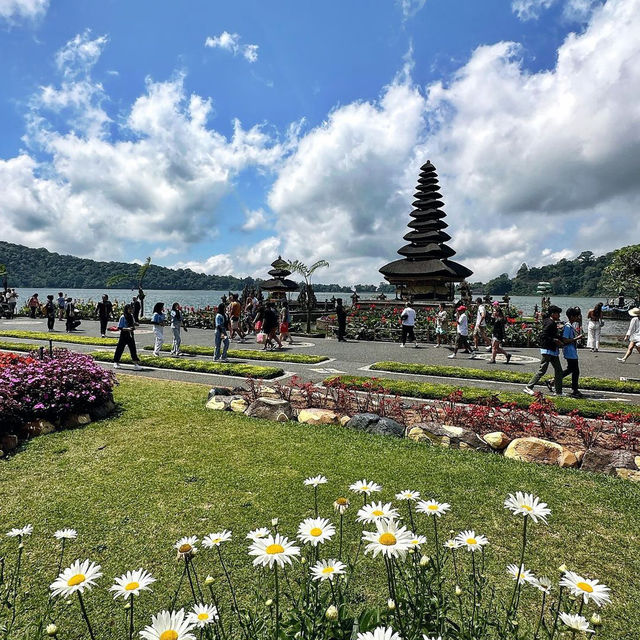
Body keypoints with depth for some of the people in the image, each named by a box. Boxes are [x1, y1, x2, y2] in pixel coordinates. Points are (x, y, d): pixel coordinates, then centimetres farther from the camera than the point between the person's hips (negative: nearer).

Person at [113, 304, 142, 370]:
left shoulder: (131, 316, 7)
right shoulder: (122, 317, -9)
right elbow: (119, 328, -11)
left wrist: (133, 328, -2)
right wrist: (127, 329, -23)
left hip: (130, 335, 4)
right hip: (124, 335, -4)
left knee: (133, 348, -3)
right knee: (120, 348, 6)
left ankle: (136, 363, -5)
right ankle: (116, 362, 21)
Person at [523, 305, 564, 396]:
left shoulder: (553, 323, 15)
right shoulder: (549, 323, -16)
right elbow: (543, 336, -24)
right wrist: (555, 340, -23)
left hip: (553, 351, 10)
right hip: (548, 350, -10)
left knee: (558, 370, 11)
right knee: (542, 370, -7)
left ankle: (559, 392, 16)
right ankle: (528, 387, 0)